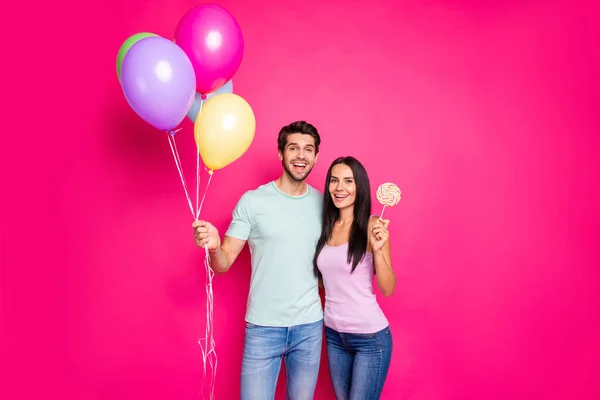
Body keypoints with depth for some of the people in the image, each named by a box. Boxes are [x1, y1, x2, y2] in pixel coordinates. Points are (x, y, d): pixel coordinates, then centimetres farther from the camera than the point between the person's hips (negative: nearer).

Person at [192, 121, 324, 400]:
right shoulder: (252, 201, -8)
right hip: (263, 327, -2)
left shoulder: (323, 203, 1)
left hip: (309, 326, 3)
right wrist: (213, 246, -29)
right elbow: (223, 264, -9)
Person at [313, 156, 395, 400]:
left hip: (370, 336, -5)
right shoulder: (325, 227, 3)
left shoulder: (372, 226, -12)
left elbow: (388, 289, -12)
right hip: (334, 334, 5)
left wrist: (378, 249, -24)